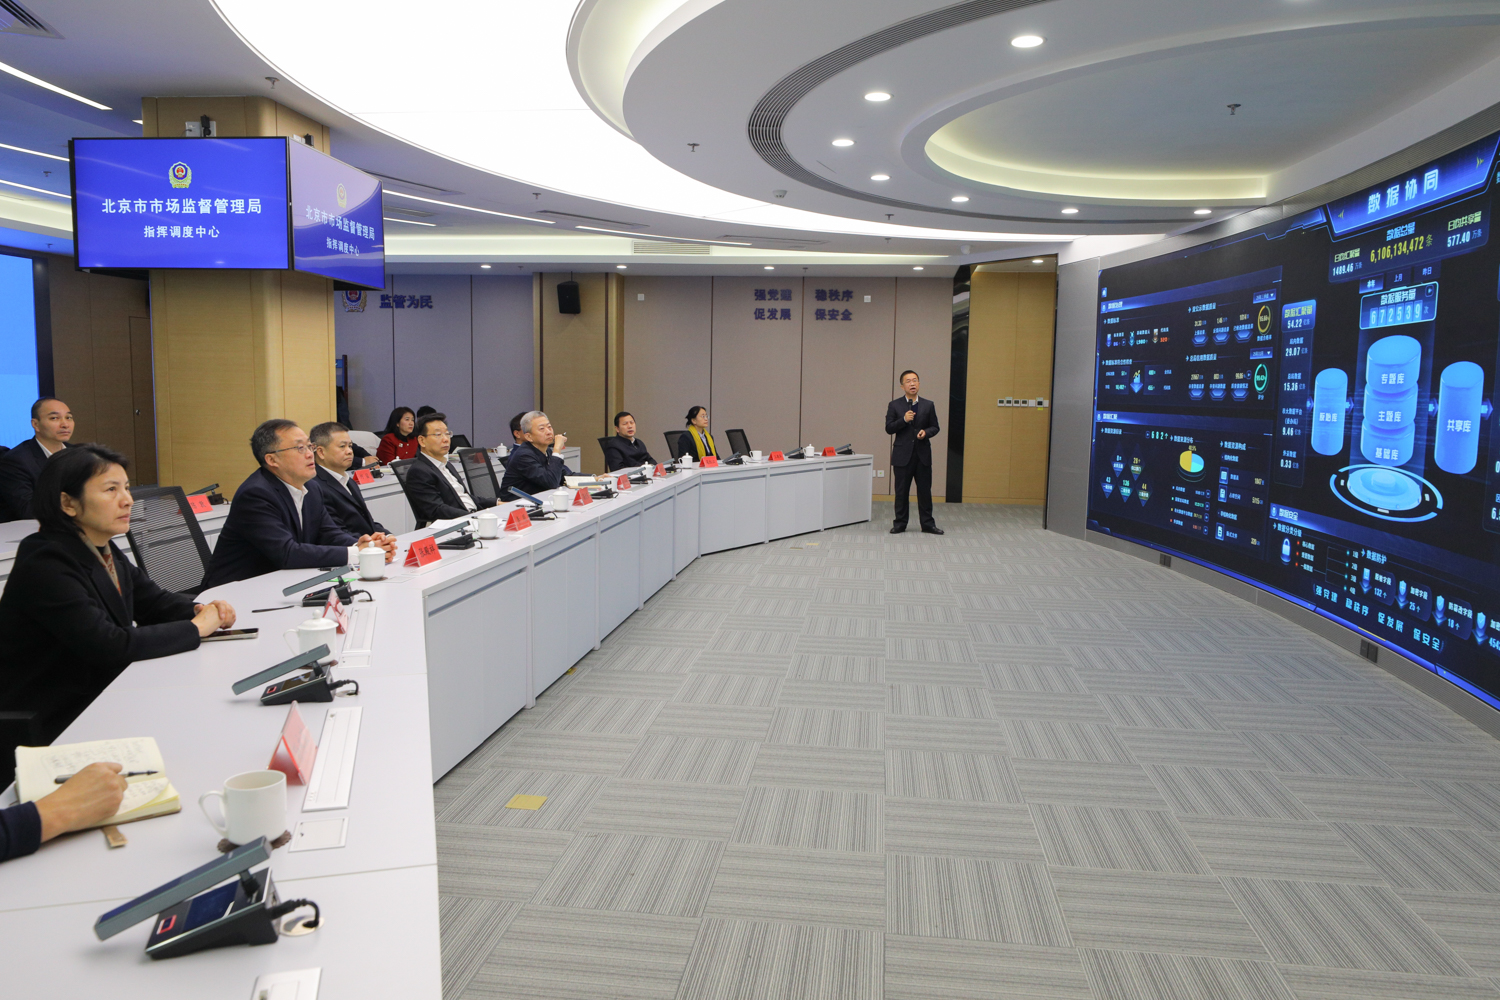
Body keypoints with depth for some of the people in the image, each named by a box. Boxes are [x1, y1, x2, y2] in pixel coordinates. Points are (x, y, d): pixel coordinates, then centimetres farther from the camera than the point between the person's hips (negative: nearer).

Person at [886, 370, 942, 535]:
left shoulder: (928, 405, 6)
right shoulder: (894, 405, 1)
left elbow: (935, 427, 9)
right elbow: (888, 428, -3)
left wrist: (926, 432, -12)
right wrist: (904, 420, -18)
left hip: (923, 454, 1)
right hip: (902, 454, -1)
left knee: (925, 490, 5)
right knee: (901, 491, 4)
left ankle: (927, 524, 13)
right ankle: (900, 523, 14)